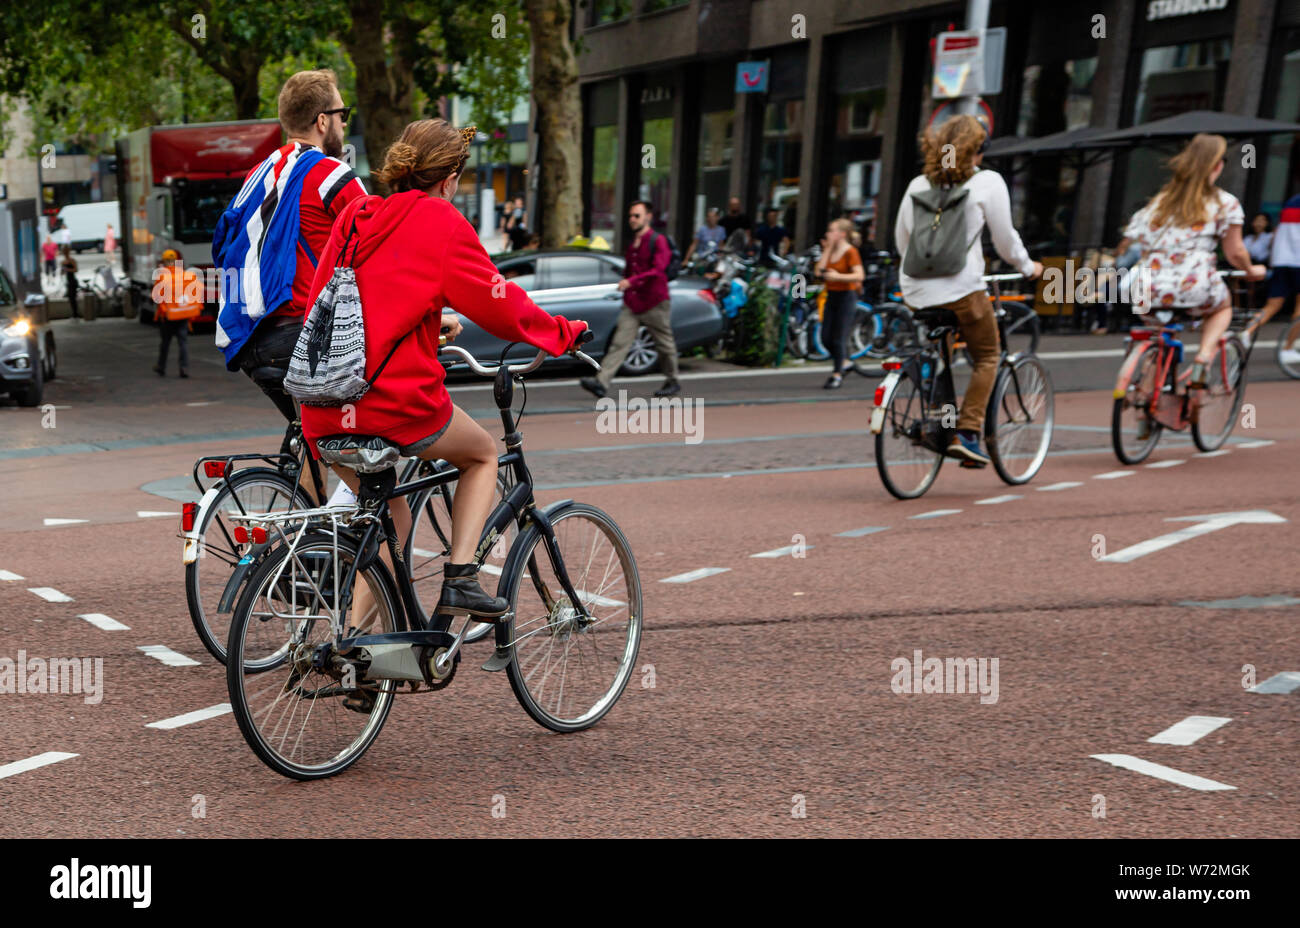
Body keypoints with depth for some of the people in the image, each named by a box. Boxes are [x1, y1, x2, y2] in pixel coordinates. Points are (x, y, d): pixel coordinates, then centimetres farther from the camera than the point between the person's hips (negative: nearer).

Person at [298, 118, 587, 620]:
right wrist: (565, 332, 12)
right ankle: (459, 578, 10)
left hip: (324, 416, 6)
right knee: (483, 454, 23)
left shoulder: (353, 215, 15)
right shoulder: (440, 221, -4)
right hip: (398, 401, -6)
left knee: (388, 522, 24)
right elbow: (500, 306, -3)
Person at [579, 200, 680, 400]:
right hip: (631, 304, 6)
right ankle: (601, 382, -17)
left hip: (655, 304, -6)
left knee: (665, 345, 8)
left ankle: (673, 382, 26)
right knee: (619, 342, -6)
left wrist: (631, 281, -30)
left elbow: (658, 270, -22)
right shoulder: (632, 243, 16)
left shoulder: (658, 241, -8)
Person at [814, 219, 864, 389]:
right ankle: (844, 362, 28)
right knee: (826, 337, 7)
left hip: (846, 296, -7)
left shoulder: (850, 252, -11)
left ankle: (837, 375, 6)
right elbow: (819, 270, -2)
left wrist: (838, 276, -28)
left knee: (839, 337, -3)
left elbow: (859, 276, -20)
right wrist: (827, 249, -2)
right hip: (832, 296, 7)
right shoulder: (831, 251, 10)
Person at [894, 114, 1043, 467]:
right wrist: (1027, 266, 20)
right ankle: (967, 433, 3)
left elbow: (901, 239, 17)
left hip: (916, 290, 5)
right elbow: (1005, 238, 2)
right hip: (961, 288, -4)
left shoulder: (918, 184, 11)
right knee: (987, 357, 13)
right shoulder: (987, 182, 0)